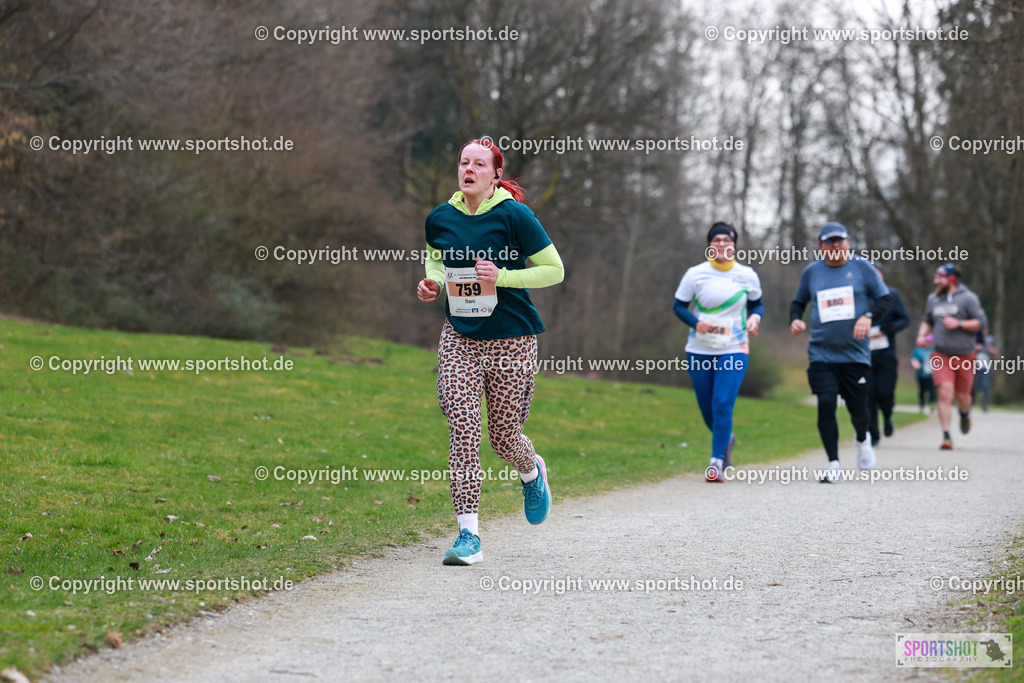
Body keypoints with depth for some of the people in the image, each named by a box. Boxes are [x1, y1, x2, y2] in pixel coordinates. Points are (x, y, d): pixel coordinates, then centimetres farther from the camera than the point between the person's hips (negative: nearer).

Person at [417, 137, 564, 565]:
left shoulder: (514, 215, -10)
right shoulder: (440, 219, 3)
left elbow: (554, 270, -6)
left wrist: (502, 277, -18)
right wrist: (431, 282, 2)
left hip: (511, 340, -3)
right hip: (459, 337, 3)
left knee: (503, 436, 6)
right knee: (462, 433, -11)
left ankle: (532, 471, 43)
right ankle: (469, 534, -8)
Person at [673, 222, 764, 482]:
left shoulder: (747, 275, 0)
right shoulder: (696, 274, -3)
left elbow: (757, 304, 14)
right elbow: (679, 306, 3)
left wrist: (755, 317, -9)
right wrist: (695, 322, -16)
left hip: (734, 350, -1)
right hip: (699, 350, 1)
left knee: (723, 404, -15)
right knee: (707, 407, 9)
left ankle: (717, 461, -6)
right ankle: (726, 439, 41)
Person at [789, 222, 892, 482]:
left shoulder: (862, 267, 3)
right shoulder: (811, 272, 8)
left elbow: (885, 297, 5)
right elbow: (798, 301, 21)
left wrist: (868, 316, -13)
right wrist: (795, 320, 0)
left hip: (855, 353, -1)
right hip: (821, 354, 1)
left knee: (858, 408, 2)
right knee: (826, 404, -13)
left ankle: (862, 440, 39)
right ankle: (834, 465, -5)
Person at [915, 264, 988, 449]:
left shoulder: (967, 298, -5)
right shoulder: (933, 299, 9)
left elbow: (981, 322, -7)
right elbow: (927, 321, 24)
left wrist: (958, 324, -18)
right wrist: (922, 335, 4)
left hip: (964, 355, -2)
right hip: (941, 355, 2)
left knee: (962, 396, 10)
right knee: (945, 393, -16)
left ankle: (965, 414, 48)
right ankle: (946, 436, -16)